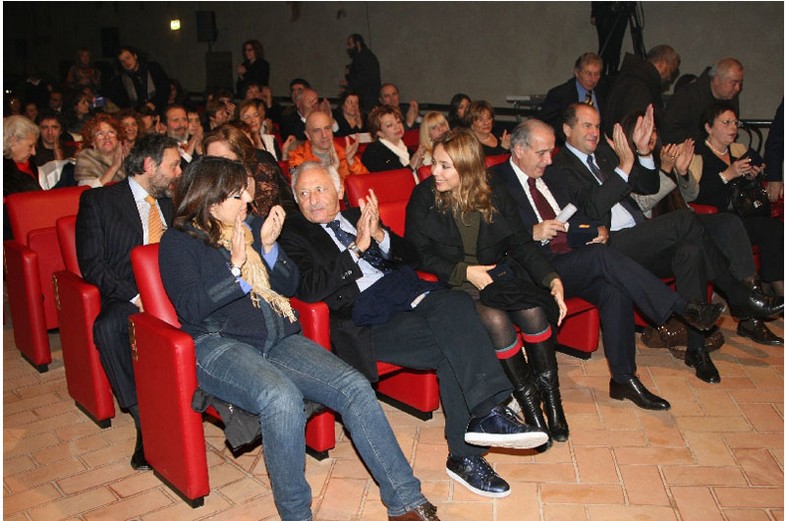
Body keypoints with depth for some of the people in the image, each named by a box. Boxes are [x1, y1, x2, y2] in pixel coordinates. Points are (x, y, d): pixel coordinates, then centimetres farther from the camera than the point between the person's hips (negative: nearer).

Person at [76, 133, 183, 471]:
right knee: (107, 326, -36)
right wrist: (135, 297, -17)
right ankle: (144, 420, -27)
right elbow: (92, 264, -3)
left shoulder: (171, 203, 21)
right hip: (127, 296, -2)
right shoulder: (97, 201, 6)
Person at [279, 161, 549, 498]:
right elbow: (308, 290, -10)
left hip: (405, 292, 5)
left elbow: (411, 256, 19)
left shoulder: (359, 216, 23)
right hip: (365, 317, -4)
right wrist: (357, 247, -13)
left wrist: (379, 235, -2)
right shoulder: (294, 234, 9)